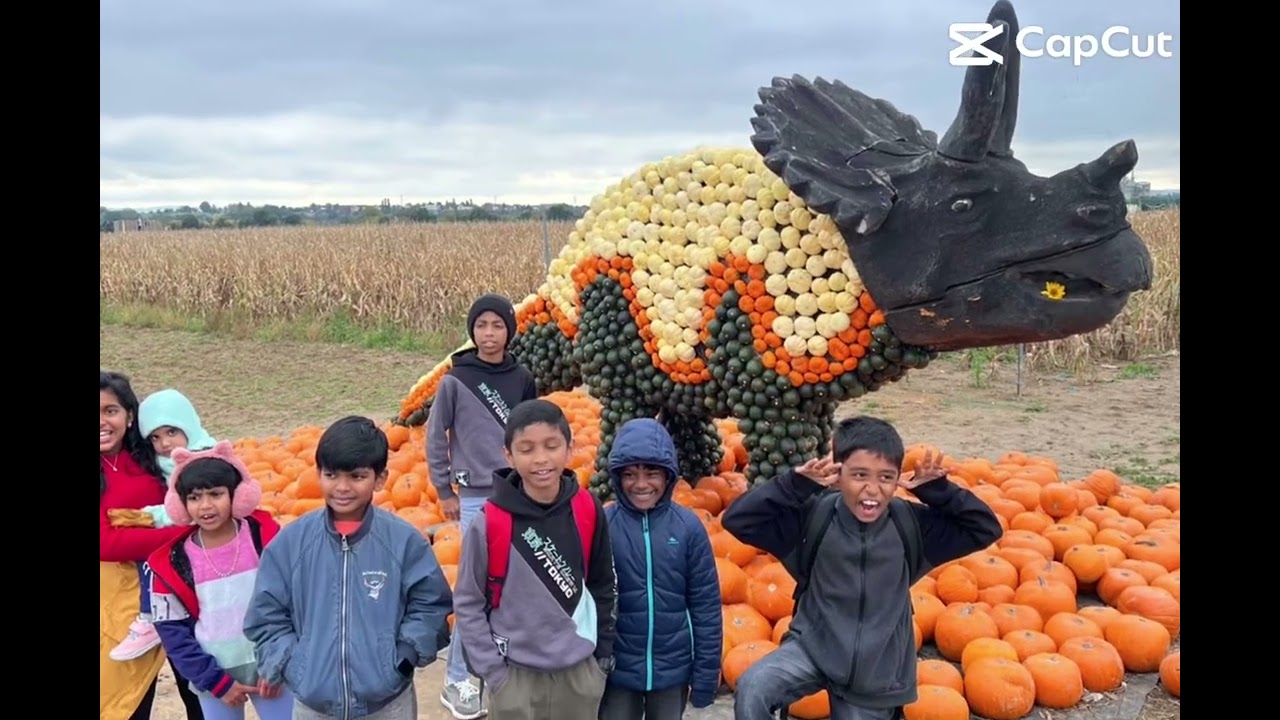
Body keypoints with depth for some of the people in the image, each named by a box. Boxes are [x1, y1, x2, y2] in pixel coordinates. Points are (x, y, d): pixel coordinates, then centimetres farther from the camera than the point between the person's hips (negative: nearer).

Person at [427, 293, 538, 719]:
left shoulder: (522, 379, 3)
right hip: (476, 497, -3)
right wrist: (444, 490, 0)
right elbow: (435, 436, 0)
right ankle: (456, 682, 10)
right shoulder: (455, 380, -5)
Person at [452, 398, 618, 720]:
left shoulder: (588, 512, -7)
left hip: (580, 672, 3)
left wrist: (604, 654, 9)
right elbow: (467, 604, -6)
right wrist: (493, 672, -7)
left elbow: (604, 587, 6)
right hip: (517, 675, -2)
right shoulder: (490, 523, -15)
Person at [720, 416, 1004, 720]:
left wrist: (937, 490, -19)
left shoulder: (911, 524, -9)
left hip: (875, 671, 2)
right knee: (751, 689, -28)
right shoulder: (814, 516, -15)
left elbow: (986, 529, -5)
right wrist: (796, 483, -30)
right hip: (812, 645, -1)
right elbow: (736, 520, -21)